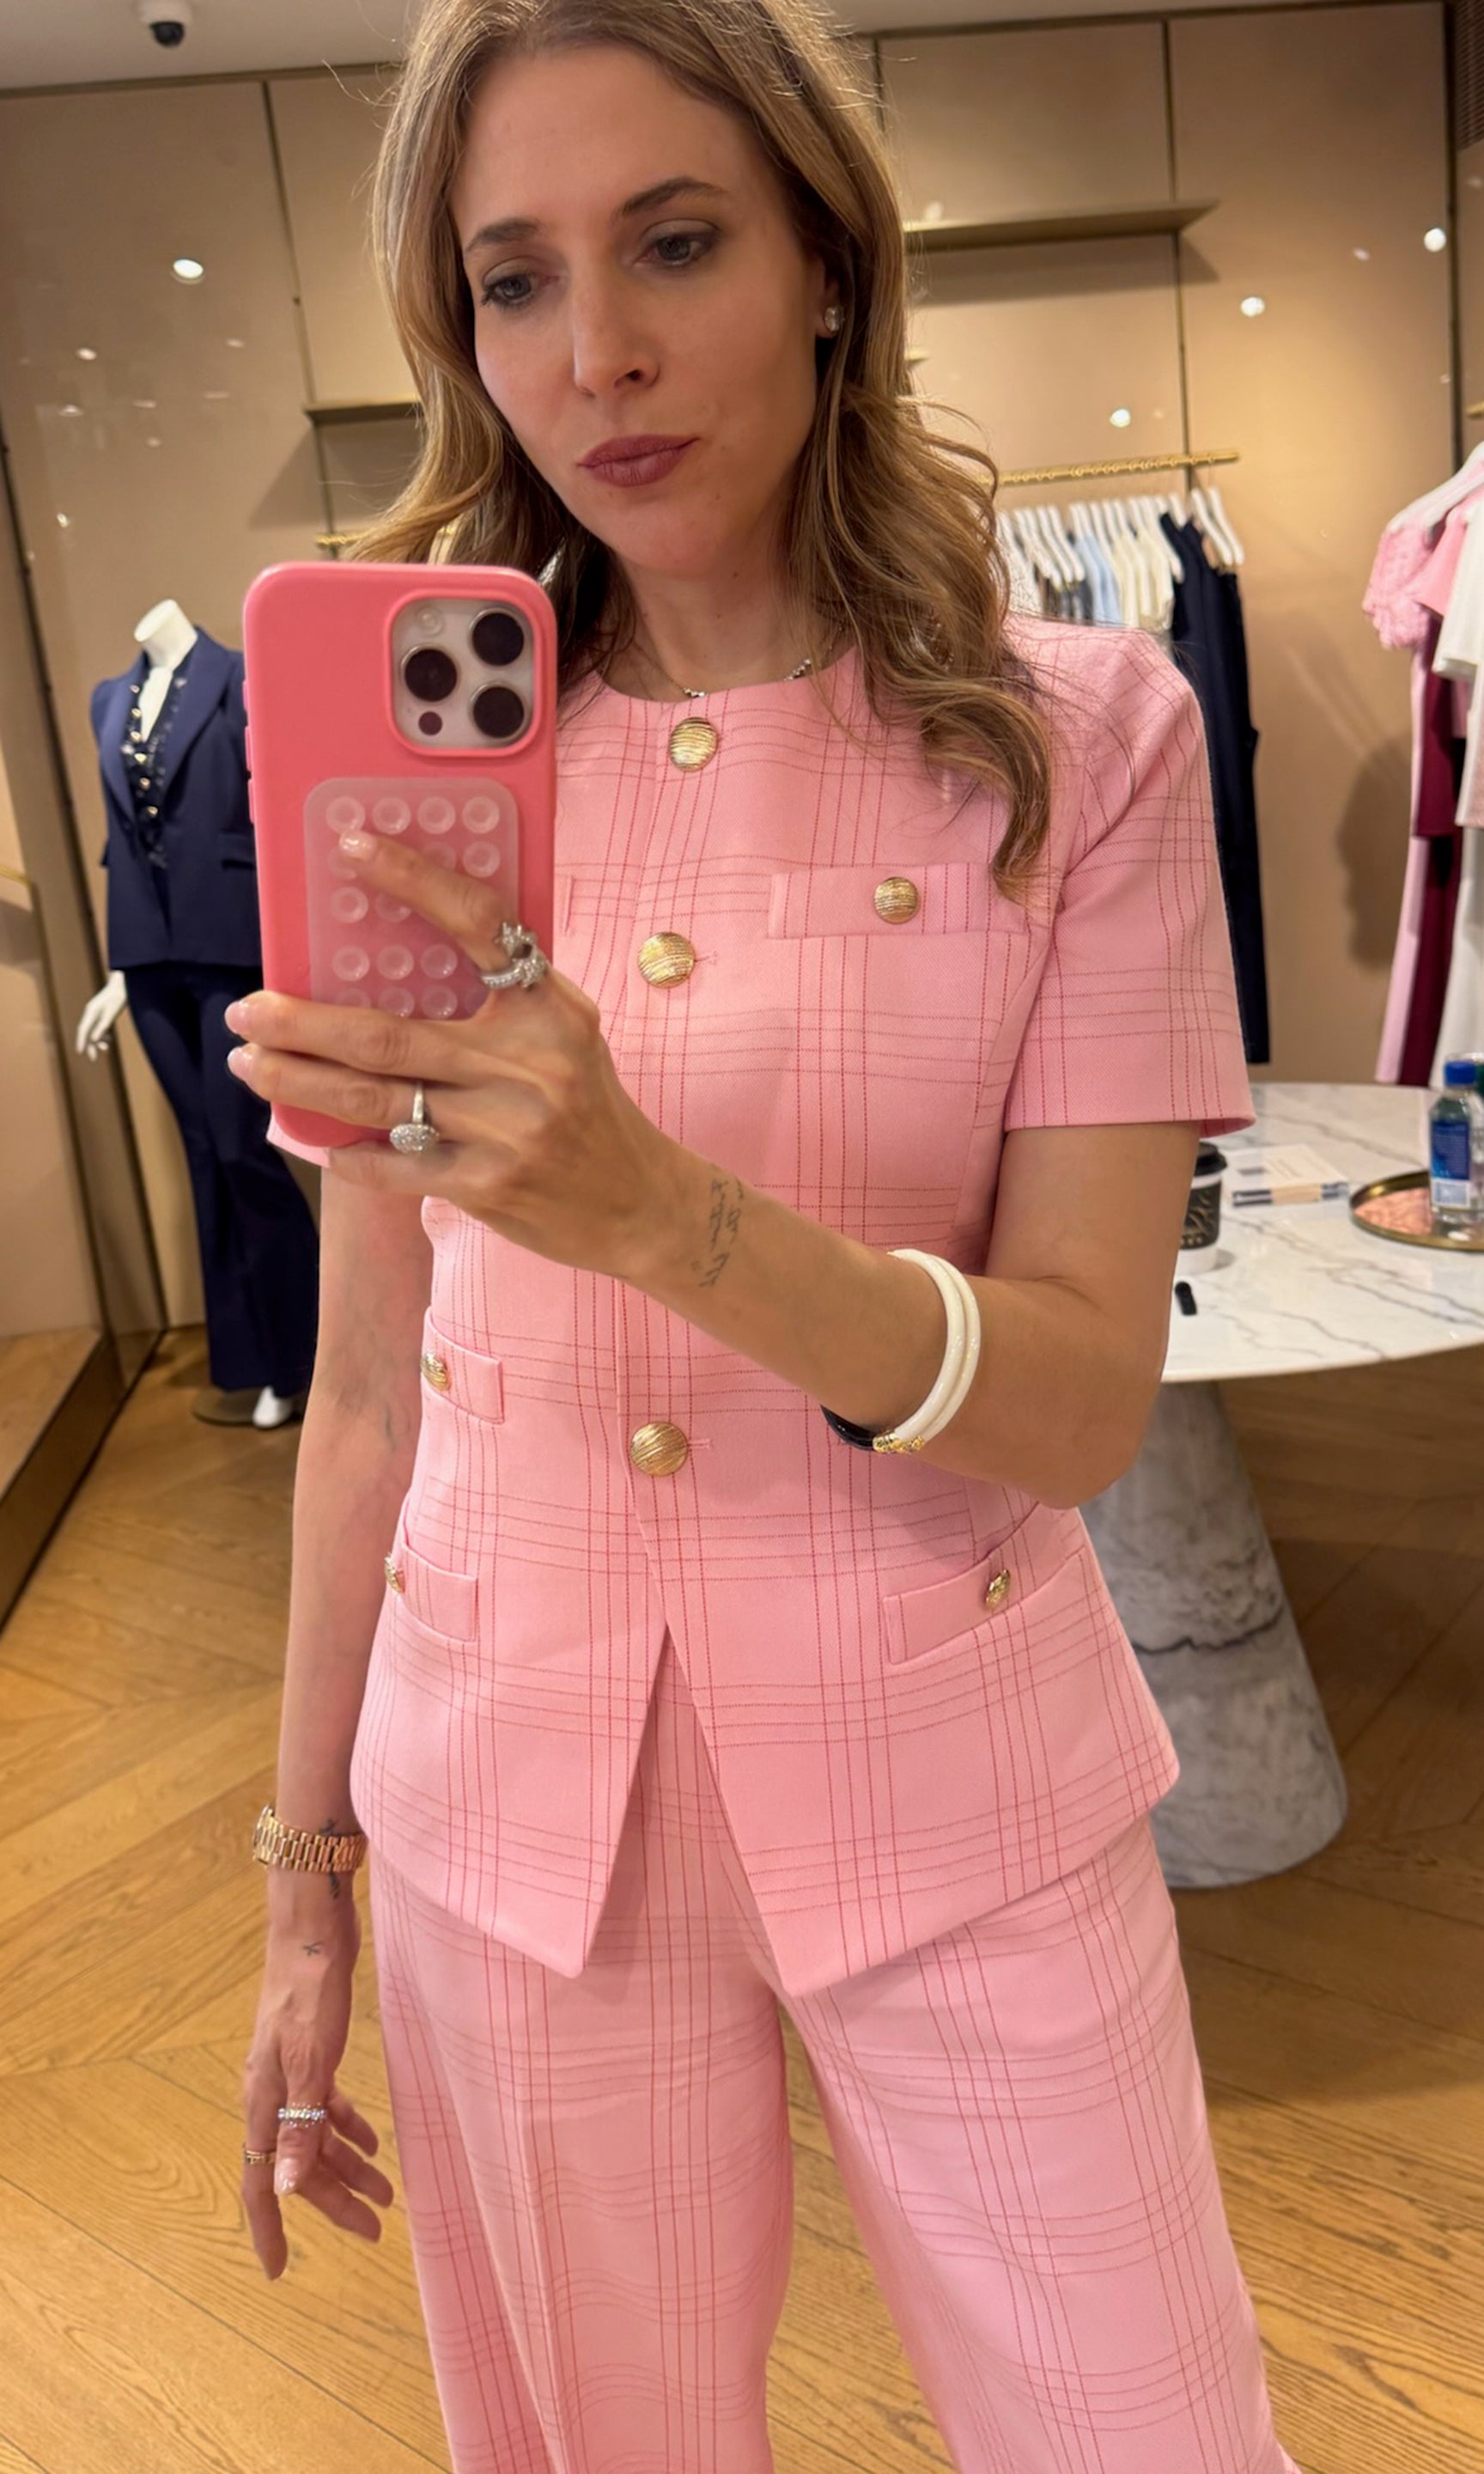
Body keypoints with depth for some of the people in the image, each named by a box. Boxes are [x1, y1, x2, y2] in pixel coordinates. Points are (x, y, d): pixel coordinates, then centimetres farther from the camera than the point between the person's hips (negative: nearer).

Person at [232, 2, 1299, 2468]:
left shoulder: (1078, 734, -7)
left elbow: (1090, 1394, -14)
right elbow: (369, 1385, 2)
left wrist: (657, 1205, -32)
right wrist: (306, 1878, 7)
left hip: (947, 1798, -1)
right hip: (508, 1796, 2)